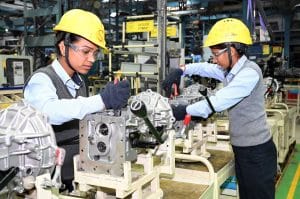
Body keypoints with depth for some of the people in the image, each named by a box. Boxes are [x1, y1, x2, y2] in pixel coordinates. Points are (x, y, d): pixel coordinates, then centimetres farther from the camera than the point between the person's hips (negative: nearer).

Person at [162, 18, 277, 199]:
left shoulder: (249, 73, -21)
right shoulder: (230, 71, 7)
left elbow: (218, 102, -27)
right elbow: (204, 68, 18)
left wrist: (184, 111, -20)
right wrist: (180, 71, 0)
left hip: (257, 152, -9)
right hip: (242, 149, 9)